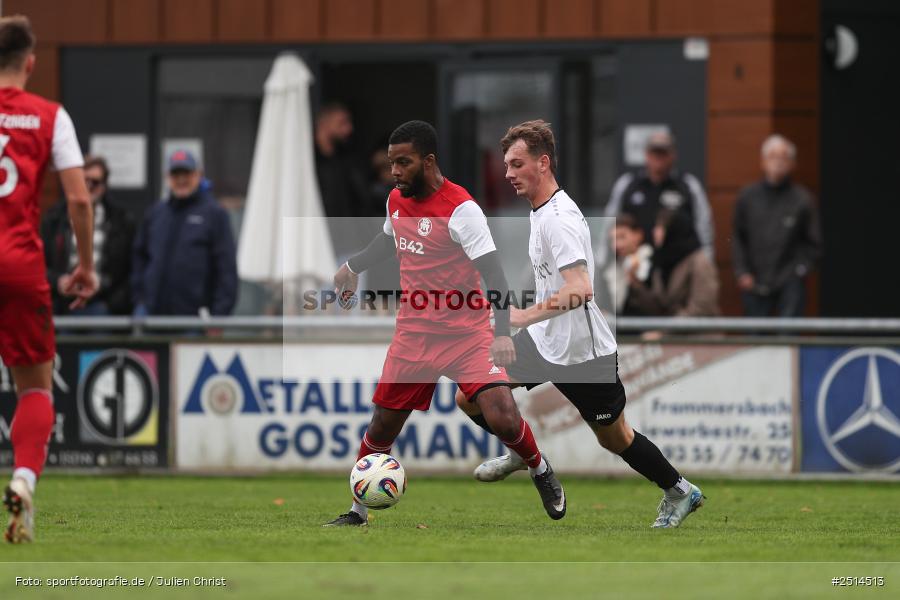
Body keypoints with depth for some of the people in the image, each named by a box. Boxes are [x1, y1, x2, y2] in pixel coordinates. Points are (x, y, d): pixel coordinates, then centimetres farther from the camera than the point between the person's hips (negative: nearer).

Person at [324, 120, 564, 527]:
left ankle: (542, 474, 10)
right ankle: (358, 511, 23)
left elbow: (492, 273, -22)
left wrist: (503, 333, -32)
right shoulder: (397, 200, 4)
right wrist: (353, 267, 38)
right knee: (383, 425, 6)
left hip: (466, 333, -6)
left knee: (503, 418, -20)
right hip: (414, 335, 6)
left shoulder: (461, 210, -18)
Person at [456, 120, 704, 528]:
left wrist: (524, 316, -40)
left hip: (582, 352, -8)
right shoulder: (540, 211, 5)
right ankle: (523, 452, 24)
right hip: (543, 342, 8)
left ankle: (680, 493, 30)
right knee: (470, 397, -1)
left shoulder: (559, 218, -25)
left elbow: (579, 290, -35)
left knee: (615, 439, 8)